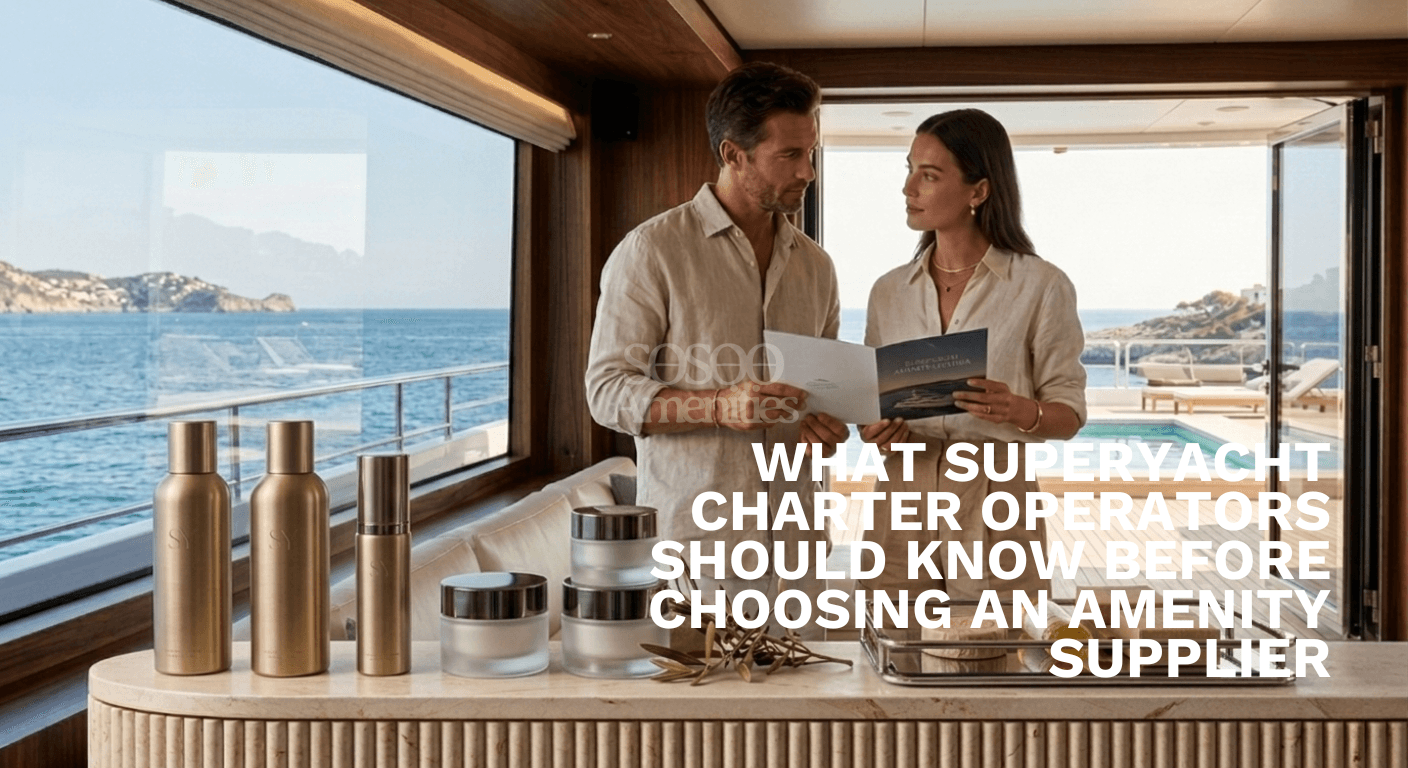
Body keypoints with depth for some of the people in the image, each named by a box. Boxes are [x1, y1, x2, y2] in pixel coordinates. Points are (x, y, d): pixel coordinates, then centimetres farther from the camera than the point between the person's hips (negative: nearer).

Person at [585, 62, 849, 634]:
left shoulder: (814, 264, 14)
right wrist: (718, 406, -21)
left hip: (793, 538, 5)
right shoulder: (651, 251, -3)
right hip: (692, 538, -5)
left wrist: (826, 425, 1)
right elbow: (608, 391, -6)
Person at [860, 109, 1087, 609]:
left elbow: (1069, 412, -1)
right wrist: (875, 432, -5)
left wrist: (1021, 412, -21)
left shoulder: (1041, 286, -1)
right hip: (905, 496, 3)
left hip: (997, 498, -3)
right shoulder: (889, 291, 10)